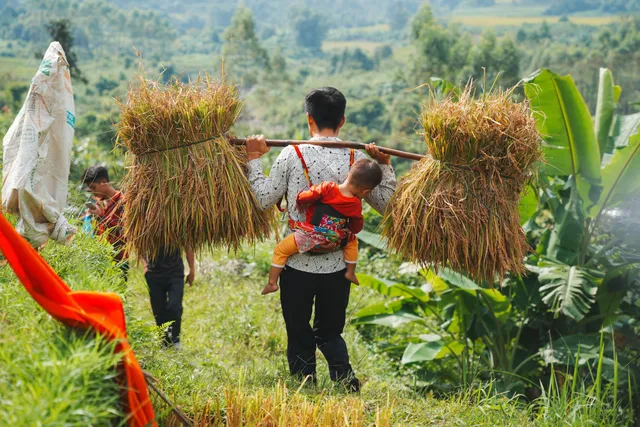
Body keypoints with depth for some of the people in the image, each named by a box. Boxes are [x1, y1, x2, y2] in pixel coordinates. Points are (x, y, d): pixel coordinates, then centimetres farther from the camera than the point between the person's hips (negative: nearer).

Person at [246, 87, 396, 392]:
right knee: (330, 332, 18)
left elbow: (265, 199, -4)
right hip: (338, 264, 2)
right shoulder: (357, 158, -1)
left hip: (297, 263, -2)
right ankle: (346, 379, -4)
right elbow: (384, 203, 5)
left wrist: (253, 160, 5)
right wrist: (385, 166, 12)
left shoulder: (291, 154, -8)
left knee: (299, 335, 12)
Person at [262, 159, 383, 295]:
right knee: (352, 241, 33)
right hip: (333, 242, 3)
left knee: (281, 249, 15)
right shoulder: (356, 205, -8)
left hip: (309, 238, -2)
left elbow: (304, 197, -18)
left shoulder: (328, 188, -18)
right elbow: (356, 229, 5)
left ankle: (272, 283, 13)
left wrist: (299, 200, 4)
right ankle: (350, 272, 33)